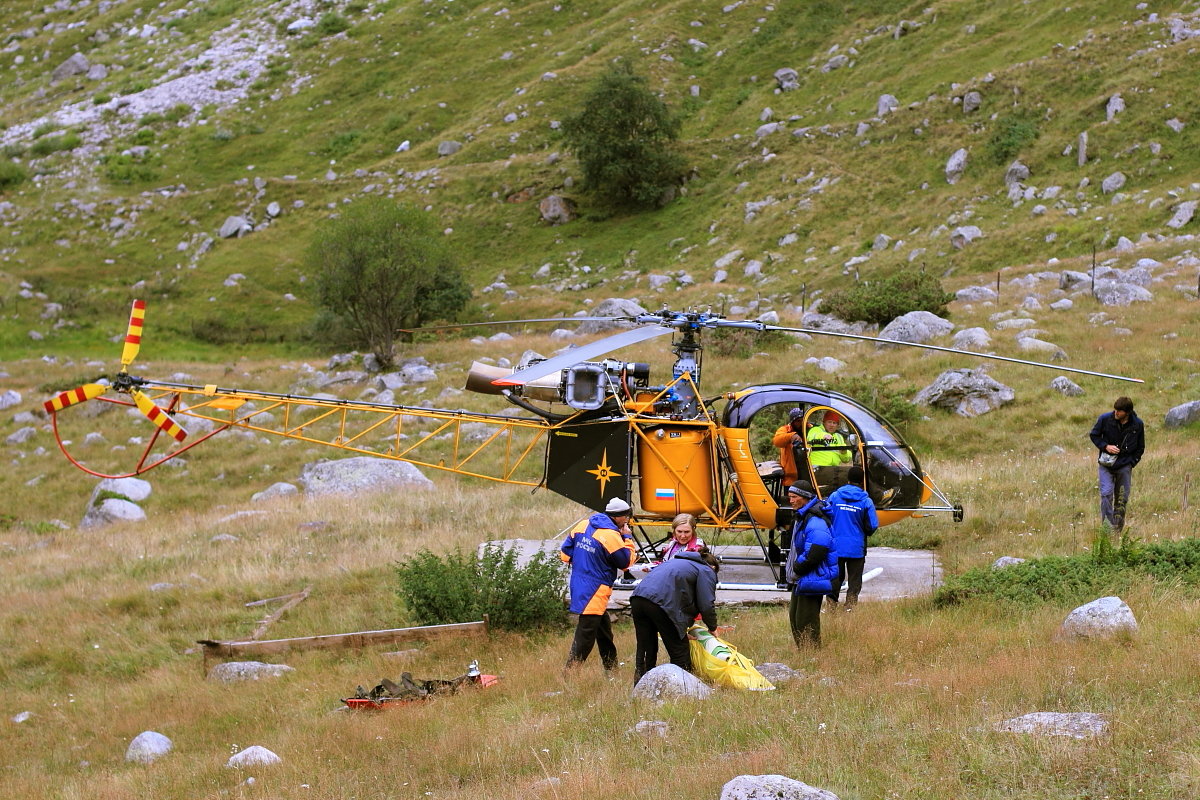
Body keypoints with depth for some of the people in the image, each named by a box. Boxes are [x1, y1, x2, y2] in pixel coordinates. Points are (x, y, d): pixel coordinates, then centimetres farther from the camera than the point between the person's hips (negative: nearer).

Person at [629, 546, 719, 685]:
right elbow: (706, 605, 6)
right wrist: (713, 628, 22)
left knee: (645, 652, 13)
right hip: (661, 603, -7)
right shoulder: (706, 571, 16)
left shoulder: (678, 562, 38)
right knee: (679, 653, 3)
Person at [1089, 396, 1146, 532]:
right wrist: (1105, 446, -12)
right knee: (1106, 494, -15)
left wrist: (1131, 463, -3)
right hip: (1106, 464, -1)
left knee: (1122, 498, 5)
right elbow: (1094, 435, 5)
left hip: (1124, 466, 1)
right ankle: (1107, 525, -15)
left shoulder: (1137, 424, -6)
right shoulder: (1105, 419, -10)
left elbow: (1140, 448, 7)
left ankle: (1118, 528, 14)